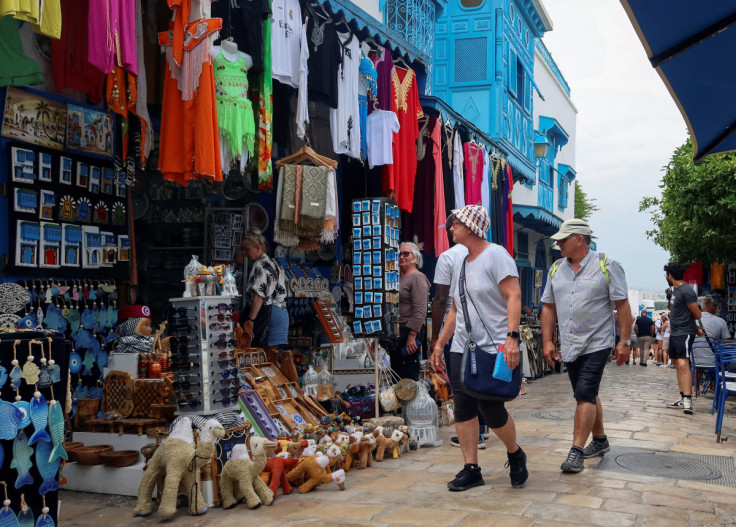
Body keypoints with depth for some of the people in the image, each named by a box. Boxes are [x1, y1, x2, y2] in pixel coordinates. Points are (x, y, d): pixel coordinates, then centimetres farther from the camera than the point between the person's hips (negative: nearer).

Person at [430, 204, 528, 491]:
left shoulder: (495, 255, -6)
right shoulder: (459, 264, 17)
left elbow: (514, 296, -16)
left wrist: (512, 337, -26)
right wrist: (440, 344, 17)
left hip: (494, 349, -7)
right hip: (461, 349, 8)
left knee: (492, 409, -6)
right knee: (463, 409, 3)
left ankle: (515, 455, 21)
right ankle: (471, 469, 11)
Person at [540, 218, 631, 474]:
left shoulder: (607, 266, -7)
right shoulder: (556, 269, 8)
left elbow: (622, 305, -6)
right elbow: (549, 307, 11)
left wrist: (625, 341, -9)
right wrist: (547, 341, 6)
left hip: (596, 344, -6)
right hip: (569, 346, 6)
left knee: (585, 395, -11)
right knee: (588, 395, 15)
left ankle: (577, 451, -7)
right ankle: (600, 440, 31)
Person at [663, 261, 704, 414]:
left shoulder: (686, 291, -15)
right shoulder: (675, 290, 14)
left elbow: (697, 315, -13)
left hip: (684, 333, -10)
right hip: (675, 333, 10)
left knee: (683, 364, -19)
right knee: (678, 365, 12)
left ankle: (688, 400, -24)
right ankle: (683, 399, 18)